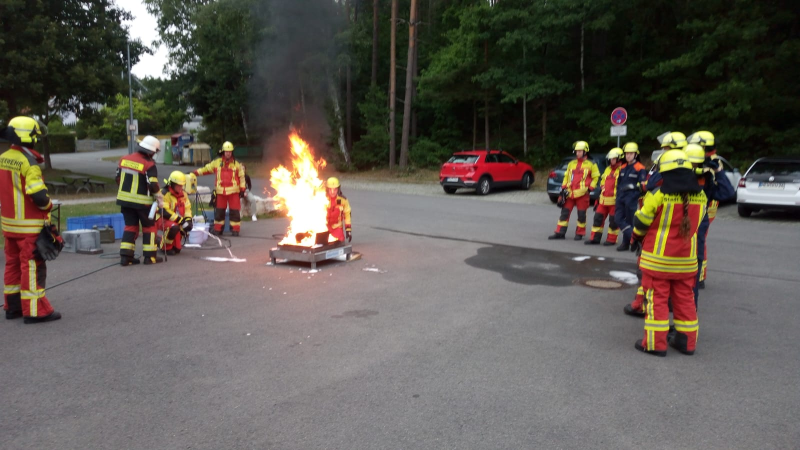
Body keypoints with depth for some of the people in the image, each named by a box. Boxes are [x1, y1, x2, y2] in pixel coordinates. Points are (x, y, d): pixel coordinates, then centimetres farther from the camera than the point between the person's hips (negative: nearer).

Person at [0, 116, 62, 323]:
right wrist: (48, 206, -3)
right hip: (29, 225, -8)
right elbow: (39, 196, -23)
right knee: (33, 267, -3)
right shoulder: (28, 162, -19)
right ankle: (35, 311, 2)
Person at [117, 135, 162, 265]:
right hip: (142, 201, -6)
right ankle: (150, 256, 11)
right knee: (149, 226, 9)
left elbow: (118, 178, 11)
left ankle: (125, 256, 10)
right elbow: (153, 184, -20)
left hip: (125, 199, 6)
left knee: (130, 226, 14)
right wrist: (159, 196, -3)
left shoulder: (124, 159, 3)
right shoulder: (149, 165, -16)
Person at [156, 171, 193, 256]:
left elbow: (187, 208, 4)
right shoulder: (165, 194, -20)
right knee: (174, 227, -34)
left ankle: (175, 246, 16)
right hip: (161, 219, -8)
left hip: (176, 220, 8)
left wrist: (188, 220, -16)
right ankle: (166, 248, -11)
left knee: (187, 226, -6)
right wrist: (180, 220, -30)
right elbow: (165, 212, -26)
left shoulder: (183, 194, 5)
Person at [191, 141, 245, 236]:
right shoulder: (217, 162, 7)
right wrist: (194, 173, 7)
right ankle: (217, 229, 16)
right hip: (220, 191, 2)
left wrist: (242, 190, 0)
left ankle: (235, 229, 6)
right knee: (219, 210, 7)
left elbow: (241, 177, 5)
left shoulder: (236, 164, 3)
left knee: (234, 210, -2)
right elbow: (206, 169, 13)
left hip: (233, 191, -2)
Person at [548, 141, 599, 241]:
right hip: (570, 193, 4)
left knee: (581, 214, 2)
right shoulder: (571, 164, 15)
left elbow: (595, 177, 5)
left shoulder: (591, 164, 2)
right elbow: (566, 176, 17)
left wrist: (590, 188, -4)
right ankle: (560, 233, 6)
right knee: (564, 212, 2)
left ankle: (580, 233, 14)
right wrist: (563, 188, 7)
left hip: (582, 193, -4)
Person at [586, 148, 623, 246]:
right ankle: (595, 238, 12)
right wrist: (599, 198, 21)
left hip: (614, 200, -8)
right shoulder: (607, 170, 18)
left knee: (613, 220, 1)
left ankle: (611, 239, 10)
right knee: (598, 218, 7)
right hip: (603, 200, 8)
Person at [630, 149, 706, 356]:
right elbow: (695, 223, 13)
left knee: (657, 298, 3)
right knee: (685, 299, 14)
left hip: (658, 257, -5)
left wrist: (636, 238, 13)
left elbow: (641, 223, -6)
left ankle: (655, 343, 5)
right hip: (686, 259, 5)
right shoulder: (700, 196, 0)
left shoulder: (658, 196, -16)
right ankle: (687, 341, 21)